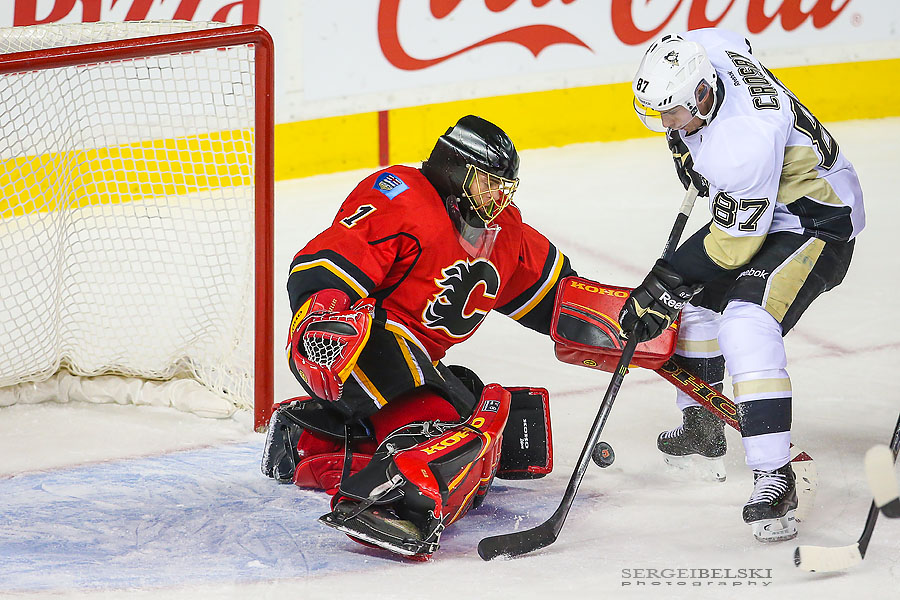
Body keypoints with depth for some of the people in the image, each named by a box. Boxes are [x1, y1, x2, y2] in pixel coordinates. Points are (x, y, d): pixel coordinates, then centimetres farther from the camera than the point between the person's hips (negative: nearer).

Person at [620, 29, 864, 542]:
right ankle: (702, 427, 36)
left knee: (746, 322, -29)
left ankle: (774, 478, -30)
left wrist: (664, 287, -20)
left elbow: (736, 244, -28)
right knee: (693, 296, 18)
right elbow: (735, 43, 15)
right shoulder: (698, 52, -13)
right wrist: (690, 148, 15)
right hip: (751, 209, 10)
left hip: (817, 222, -10)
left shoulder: (742, 143, -38)